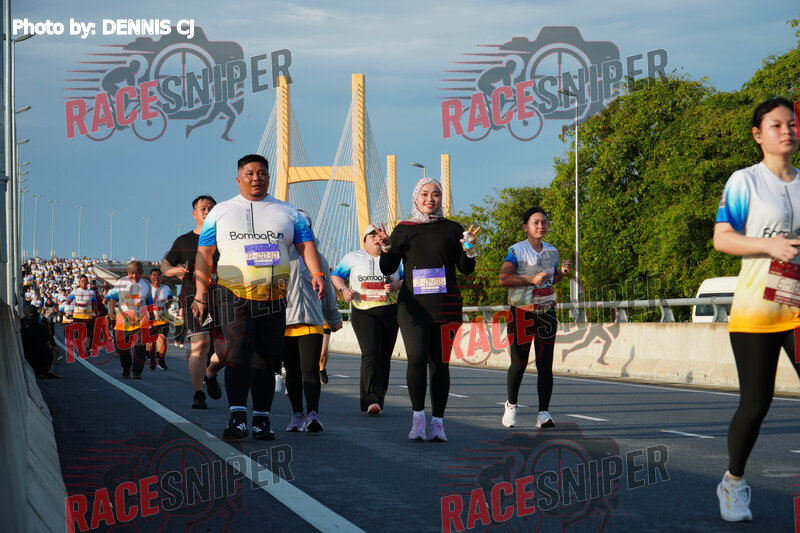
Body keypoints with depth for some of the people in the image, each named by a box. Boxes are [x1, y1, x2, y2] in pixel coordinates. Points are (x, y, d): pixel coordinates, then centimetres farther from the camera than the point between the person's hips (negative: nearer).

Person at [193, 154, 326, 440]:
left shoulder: (287, 212, 15)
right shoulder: (221, 212, 13)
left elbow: (306, 244, 6)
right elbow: (204, 254, 11)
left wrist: (317, 273, -11)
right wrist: (201, 290, 1)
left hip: (273, 297, 2)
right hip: (233, 293, -2)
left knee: (265, 358, 2)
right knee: (240, 350, -18)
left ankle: (262, 420, 9)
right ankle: (237, 416, -22)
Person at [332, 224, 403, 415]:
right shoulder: (353, 258, 12)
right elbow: (336, 276, 14)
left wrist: (397, 286, -12)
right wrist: (343, 290, -6)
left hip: (390, 312, 3)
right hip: (363, 312, -2)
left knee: (384, 357, 5)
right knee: (371, 354, -18)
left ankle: (379, 400, 17)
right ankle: (372, 400, -27)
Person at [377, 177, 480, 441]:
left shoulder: (452, 229, 9)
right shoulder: (403, 229, 10)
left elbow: (466, 269, 10)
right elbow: (388, 269, 11)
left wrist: (469, 248, -8)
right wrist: (386, 248, -7)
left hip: (445, 305, 0)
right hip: (413, 304, 0)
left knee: (439, 362, 1)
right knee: (417, 357, -16)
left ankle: (438, 422, 8)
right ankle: (418, 415, -1)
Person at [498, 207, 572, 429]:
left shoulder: (552, 251, 11)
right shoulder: (517, 251, -6)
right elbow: (503, 279, -13)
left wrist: (561, 272, 2)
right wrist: (531, 279, -21)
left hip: (546, 311, 4)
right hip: (521, 311, -4)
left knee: (545, 364, -4)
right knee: (519, 362, 2)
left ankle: (544, 413, -4)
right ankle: (511, 404, 26)